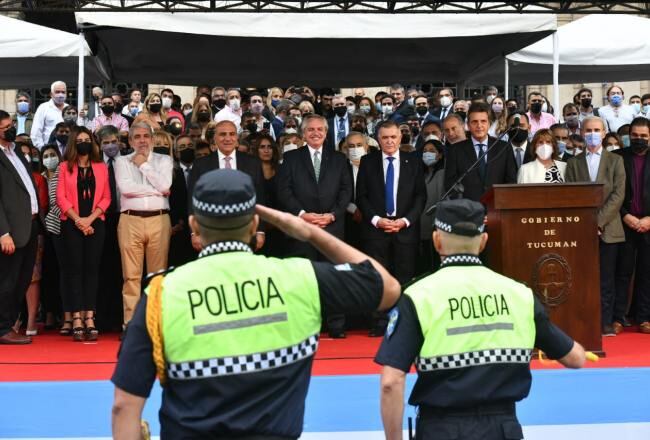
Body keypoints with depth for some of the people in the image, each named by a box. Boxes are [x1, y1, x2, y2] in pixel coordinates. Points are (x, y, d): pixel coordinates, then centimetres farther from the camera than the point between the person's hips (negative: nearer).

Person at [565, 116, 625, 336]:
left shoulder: (615, 160, 8)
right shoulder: (573, 163, 11)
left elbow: (618, 194, -2)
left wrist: (599, 221, -11)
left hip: (608, 228, -1)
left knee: (606, 278, 1)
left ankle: (606, 322, 6)